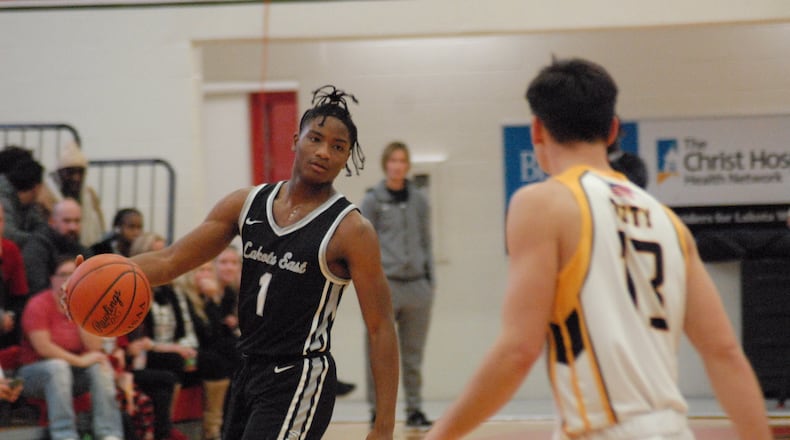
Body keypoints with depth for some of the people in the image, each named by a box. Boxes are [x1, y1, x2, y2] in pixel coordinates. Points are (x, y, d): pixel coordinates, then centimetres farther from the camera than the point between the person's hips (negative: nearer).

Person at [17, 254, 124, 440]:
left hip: (73, 375, 5)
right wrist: (80, 361, -23)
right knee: (58, 366, -36)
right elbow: (43, 347, -22)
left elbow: (95, 348, -8)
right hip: (37, 373, -5)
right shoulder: (39, 304, -12)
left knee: (100, 366, -23)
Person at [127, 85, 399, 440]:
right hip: (249, 370, 7)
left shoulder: (350, 230, -10)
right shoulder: (247, 204, 6)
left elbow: (381, 329, -11)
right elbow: (170, 261, 6)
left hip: (300, 380, -7)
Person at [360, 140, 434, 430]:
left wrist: (430, 280, 9)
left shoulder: (419, 201, 11)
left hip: (417, 285, 3)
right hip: (386, 284, -3)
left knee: (413, 354, 8)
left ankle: (414, 409, 16)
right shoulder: (372, 201, 1)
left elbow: (426, 242, 14)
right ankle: (378, 410, 5)